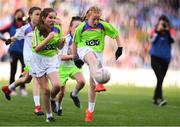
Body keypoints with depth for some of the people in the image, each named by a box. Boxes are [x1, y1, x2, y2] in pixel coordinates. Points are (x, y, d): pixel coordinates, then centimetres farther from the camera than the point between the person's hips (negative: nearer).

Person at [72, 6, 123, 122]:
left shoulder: (103, 26, -4)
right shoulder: (81, 27, -5)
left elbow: (116, 34, 8)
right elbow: (75, 43, 7)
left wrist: (119, 48, 3)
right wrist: (75, 58, 8)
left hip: (98, 52, 2)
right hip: (84, 49, -2)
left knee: (92, 84, 2)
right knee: (92, 58, -42)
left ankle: (90, 110, 17)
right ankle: (99, 83, -62)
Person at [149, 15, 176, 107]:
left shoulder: (171, 31, 4)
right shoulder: (155, 31, 1)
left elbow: (172, 40, -13)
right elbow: (152, 40, -14)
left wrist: (168, 31, -18)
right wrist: (158, 31, -19)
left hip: (165, 59, 3)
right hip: (155, 57, -3)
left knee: (161, 79, 9)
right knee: (160, 77, -21)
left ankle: (155, 98, 22)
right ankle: (160, 98, -28)